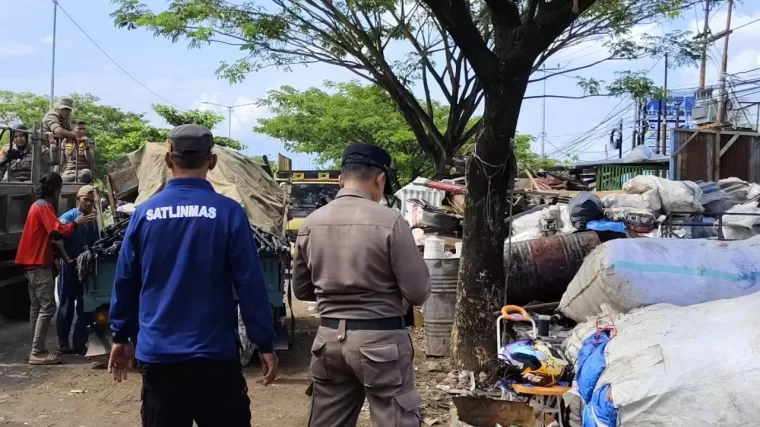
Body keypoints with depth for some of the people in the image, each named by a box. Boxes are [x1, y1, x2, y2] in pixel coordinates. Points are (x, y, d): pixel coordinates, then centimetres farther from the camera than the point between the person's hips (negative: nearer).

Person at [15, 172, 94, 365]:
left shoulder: (38, 205, 19)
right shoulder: (44, 206, -13)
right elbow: (58, 231, -22)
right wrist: (75, 223, -10)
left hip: (33, 262, 11)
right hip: (39, 263, -11)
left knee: (37, 306, 11)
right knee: (47, 307, -11)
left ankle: (37, 349, 14)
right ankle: (37, 353, -12)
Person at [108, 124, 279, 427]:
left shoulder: (144, 213, 0)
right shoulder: (228, 213, -9)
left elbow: (125, 283, 5)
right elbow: (250, 284, -11)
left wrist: (121, 337, 17)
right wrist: (265, 344, -4)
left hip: (157, 354, 3)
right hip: (214, 353, -3)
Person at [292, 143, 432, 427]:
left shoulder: (311, 224, 1)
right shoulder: (389, 221, -14)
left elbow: (301, 290, 12)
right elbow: (418, 293, -11)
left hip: (329, 336, 5)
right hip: (380, 338, -5)